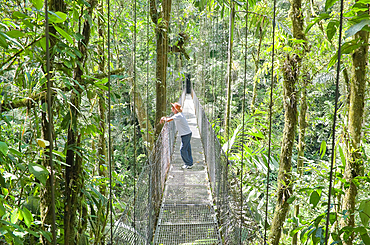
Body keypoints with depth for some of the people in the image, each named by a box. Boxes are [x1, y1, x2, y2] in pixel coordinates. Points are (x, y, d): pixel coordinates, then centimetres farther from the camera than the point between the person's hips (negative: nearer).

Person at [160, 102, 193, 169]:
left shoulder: (178, 115, -20)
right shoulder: (178, 114, 11)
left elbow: (168, 120, -26)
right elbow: (171, 118, 26)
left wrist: (164, 119, -4)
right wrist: (164, 117, 10)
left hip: (186, 135, -10)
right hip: (188, 134, 10)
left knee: (183, 150, -3)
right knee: (187, 149, 16)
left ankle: (189, 164, 6)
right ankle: (190, 163, 24)